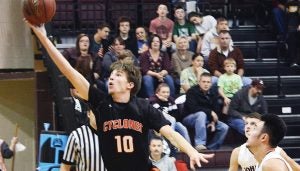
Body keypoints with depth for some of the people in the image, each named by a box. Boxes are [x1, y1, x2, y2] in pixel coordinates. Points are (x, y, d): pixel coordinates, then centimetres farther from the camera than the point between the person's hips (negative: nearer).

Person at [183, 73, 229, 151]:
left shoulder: (213, 94, 5)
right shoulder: (192, 91, -14)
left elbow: (216, 111, 3)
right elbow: (193, 108, -26)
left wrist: (213, 122, -17)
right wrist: (210, 112, -23)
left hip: (207, 119, 6)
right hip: (189, 118, -6)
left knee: (224, 127, -11)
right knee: (201, 114, -39)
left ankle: (211, 148, -7)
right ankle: (199, 144, -46)